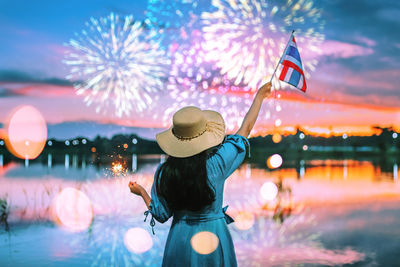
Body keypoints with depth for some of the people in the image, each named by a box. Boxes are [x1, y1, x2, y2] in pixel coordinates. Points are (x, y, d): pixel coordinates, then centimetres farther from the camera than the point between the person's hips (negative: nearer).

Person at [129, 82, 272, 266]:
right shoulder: (216, 163, -17)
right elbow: (246, 128, -3)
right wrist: (259, 96, 10)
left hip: (180, 240, 1)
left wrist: (142, 192, 16)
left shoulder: (164, 173, -12)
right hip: (215, 236, -1)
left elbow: (161, 215, -2)